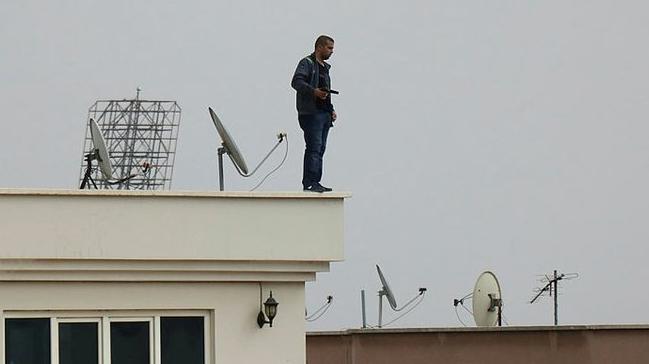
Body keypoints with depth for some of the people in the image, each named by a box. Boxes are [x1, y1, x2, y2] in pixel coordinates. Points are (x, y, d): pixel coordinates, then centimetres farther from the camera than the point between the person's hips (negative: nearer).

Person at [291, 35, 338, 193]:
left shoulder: (325, 67, 24)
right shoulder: (307, 63, -5)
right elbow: (296, 82, -19)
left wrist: (331, 110, 18)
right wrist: (313, 91, -31)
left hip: (324, 114, 9)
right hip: (311, 113, -9)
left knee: (320, 149, 8)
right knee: (314, 148, -15)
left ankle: (315, 182, 11)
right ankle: (309, 183, -18)